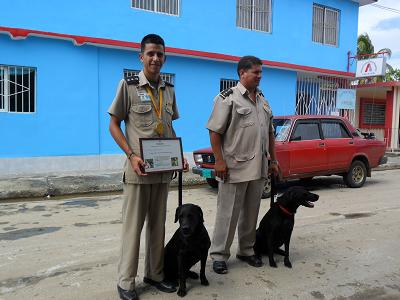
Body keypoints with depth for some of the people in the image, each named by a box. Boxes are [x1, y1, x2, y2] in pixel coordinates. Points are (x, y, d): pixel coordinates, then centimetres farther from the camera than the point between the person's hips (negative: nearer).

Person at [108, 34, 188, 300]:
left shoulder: (169, 89, 11)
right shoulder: (128, 85, -3)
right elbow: (114, 126, -3)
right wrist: (132, 155, -16)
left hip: (164, 168, 5)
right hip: (138, 168, -5)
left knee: (158, 224, 13)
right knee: (133, 225, 2)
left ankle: (154, 274, 29)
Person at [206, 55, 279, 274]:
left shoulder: (263, 99, 15)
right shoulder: (228, 98, -7)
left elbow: (270, 133, 20)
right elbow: (214, 131, -12)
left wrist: (273, 160, 16)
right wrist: (219, 161, -17)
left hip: (258, 168, 7)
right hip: (234, 168, -7)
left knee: (251, 213, 15)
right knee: (228, 213, 1)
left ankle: (246, 250, 30)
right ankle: (219, 255, 15)